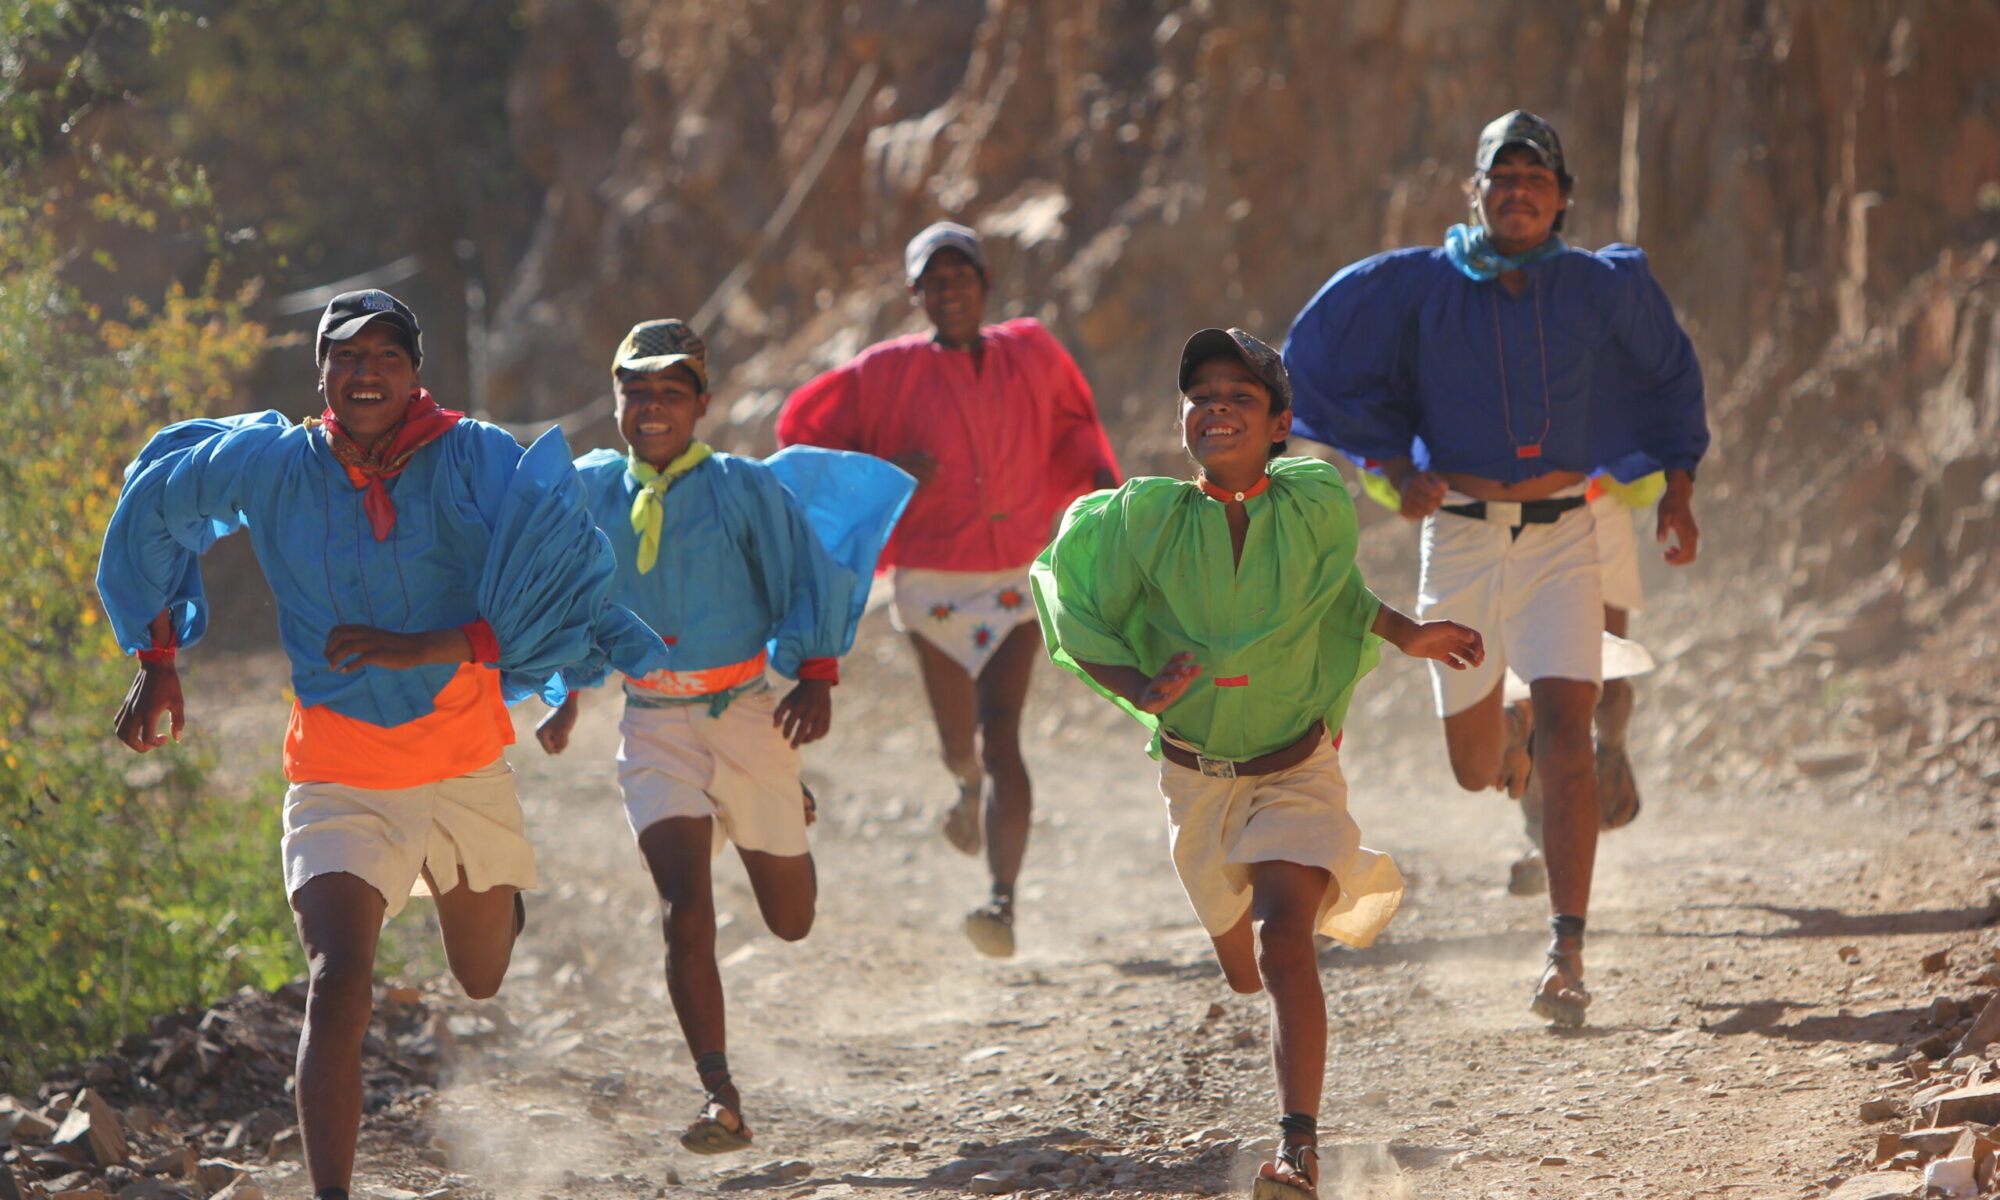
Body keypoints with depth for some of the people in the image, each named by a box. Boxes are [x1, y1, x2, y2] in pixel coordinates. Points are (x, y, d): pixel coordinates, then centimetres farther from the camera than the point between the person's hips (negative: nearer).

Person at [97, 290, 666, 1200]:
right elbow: (151, 505, 9)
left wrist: (430, 649, -31)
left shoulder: (470, 459, -14)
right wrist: (158, 661, 9)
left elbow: (565, 558, -25)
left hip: (464, 769, 1)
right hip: (338, 778, -1)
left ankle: (486, 895, 62)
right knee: (337, 985, -23)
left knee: (483, 981, 24)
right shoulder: (270, 466, -9)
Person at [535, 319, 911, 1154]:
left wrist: (816, 677, -14)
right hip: (654, 727, 1)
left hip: (745, 715, -1)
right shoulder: (592, 494, 3)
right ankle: (720, 1102, -17)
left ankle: (784, 808, 51)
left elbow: (811, 575, -3)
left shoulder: (743, 488, -7)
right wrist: (566, 698, 19)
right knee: (685, 911, -17)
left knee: (791, 921, 13)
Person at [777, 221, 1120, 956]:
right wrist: (883, 470, -17)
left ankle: (1003, 905, -29)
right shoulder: (891, 373, -7)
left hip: (1014, 579, 0)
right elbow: (806, 433, -2)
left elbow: (1070, 424, 19)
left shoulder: (1030, 354, 0)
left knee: (1000, 731, -18)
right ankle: (972, 785, 57)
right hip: (932, 584, 0)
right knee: (960, 743, 15)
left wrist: (1100, 475, 1)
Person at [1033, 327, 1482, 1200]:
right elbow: (1077, 623, -6)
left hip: (1295, 770, -2)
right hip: (1197, 777, 2)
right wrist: (1141, 690, -23)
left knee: (1283, 935, -25)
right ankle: (1344, 883, 55)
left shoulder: (1318, 507, -11)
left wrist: (1407, 635, -1)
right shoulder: (1145, 520, -14)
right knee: (1243, 972, 19)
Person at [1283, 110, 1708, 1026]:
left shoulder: (1601, 289, -1)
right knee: (1475, 770, 11)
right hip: (1460, 538, 1)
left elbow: (1669, 376, 17)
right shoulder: (1419, 287, -4)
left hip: (1562, 538, -1)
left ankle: (1566, 952, -19)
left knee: (1565, 730, -18)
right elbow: (1315, 367, 6)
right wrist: (1396, 467, -2)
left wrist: (1676, 488, 9)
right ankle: (1506, 731, 52)